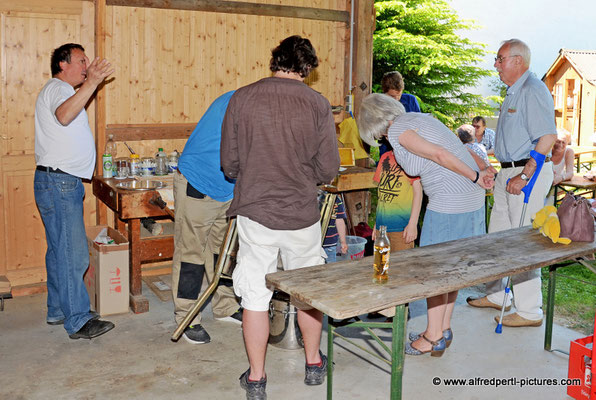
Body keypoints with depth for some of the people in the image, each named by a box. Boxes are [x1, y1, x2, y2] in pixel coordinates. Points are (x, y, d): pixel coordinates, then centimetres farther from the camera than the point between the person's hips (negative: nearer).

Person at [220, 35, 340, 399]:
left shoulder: (241, 99, -4)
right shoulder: (318, 104, -6)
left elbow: (229, 163, 0)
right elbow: (329, 169, -4)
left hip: (254, 211, 0)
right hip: (302, 213, 0)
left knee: (255, 295, 10)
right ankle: (314, 363, 35)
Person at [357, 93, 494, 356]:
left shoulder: (397, 130, -10)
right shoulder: (418, 118, 18)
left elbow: (439, 154, -19)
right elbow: (458, 149, 16)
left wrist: (474, 177, -13)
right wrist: (482, 170, 10)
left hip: (449, 204, -10)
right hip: (471, 199, 10)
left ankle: (434, 338, 13)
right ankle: (444, 329, 28)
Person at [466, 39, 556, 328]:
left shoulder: (533, 90, -15)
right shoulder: (513, 92, 17)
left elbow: (548, 137, -23)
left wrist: (524, 176, -24)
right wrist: (506, 173, 18)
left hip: (529, 172, -10)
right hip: (509, 171, 10)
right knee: (498, 234, 16)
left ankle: (530, 312, 4)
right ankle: (497, 296, 29)